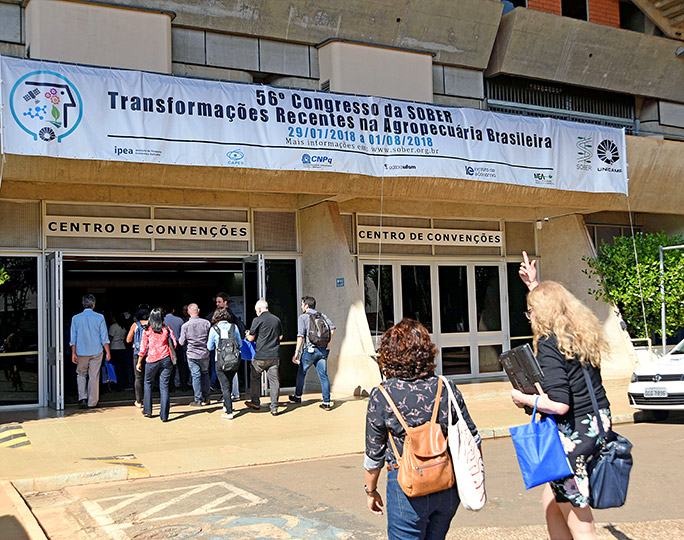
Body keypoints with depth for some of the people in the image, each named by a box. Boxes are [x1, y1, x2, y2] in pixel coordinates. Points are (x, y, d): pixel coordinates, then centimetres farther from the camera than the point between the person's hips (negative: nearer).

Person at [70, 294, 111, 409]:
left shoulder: (76, 318, 0)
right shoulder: (99, 317, -5)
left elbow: (73, 338, 1)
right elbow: (104, 337, -4)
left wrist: (74, 353, 5)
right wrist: (108, 352, 2)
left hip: (81, 352, 1)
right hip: (96, 352, -1)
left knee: (81, 374, 18)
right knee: (94, 376, 6)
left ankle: (82, 397, 4)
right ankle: (92, 402, 11)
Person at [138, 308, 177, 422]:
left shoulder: (147, 331, 0)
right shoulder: (167, 330, 3)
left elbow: (143, 348, 1)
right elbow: (174, 344, 0)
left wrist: (139, 362, 11)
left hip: (152, 360, -1)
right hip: (166, 360, 1)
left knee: (148, 383, 20)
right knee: (164, 386, 1)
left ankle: (147, 411, 22)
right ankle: (164, 415, -3)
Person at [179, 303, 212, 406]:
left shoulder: (185, 326, -11)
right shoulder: (206, 323, -8)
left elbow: (182, 342, -5)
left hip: (192, 355, -1)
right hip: (205, 354, 2)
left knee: (196, 376, 4)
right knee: (205, 374, 17)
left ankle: (198, 400, 7)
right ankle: (206, 398, 19)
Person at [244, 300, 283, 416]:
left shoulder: (257, 320, -8)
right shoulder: (277, 320, 8)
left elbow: (251, 338, -4)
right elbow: (280, 336, 19)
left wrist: (247, 335, 17)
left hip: (261, 356, -4)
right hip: (275, 355, 4)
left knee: (255, 378, 16)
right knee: (274, 380, 4)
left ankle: (255, 402, 26)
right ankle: (274, 408, 4)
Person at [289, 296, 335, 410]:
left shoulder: (303, 317, -2)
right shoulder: (322, 315, 13)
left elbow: (300, 336, -11)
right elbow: (332, 328, 0)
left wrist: (297, 352, -12)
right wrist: (328, 343, 4)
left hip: (310, 350, -4)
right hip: (323, 349, 4)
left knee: (301, 372, 17)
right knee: (323, 375, 3)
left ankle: (298, 397, 28)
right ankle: (327, 403, -2)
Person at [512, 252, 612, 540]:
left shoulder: (549, 344, -17)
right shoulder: (582, 333, 8)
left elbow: (559, 404, -24)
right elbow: (555, 303, 33)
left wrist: (525, 399, -9)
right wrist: (534, 285, 36)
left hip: (573, 436, -9)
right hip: (598, 426, 9)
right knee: (550, 503, 22)